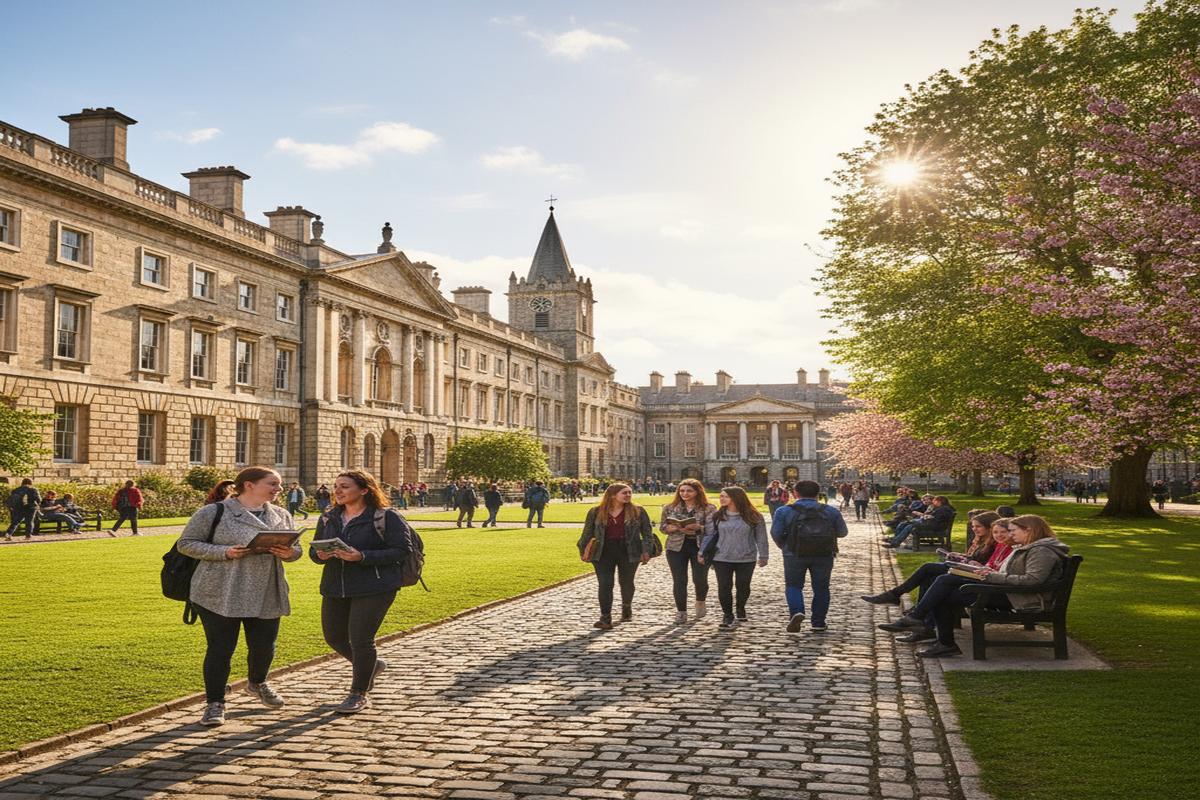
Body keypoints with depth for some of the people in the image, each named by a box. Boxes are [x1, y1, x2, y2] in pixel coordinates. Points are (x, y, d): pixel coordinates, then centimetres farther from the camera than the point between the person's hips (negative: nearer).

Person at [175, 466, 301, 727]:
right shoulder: (214, 512, -6)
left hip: (267, 596, 5)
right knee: (220, 649, -1)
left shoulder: (281, 516, 11)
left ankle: (257, 684, 42)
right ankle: (215, 703, 15)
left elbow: (295, 547, 19)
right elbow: (186, 543, -4)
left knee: (264, 647, 11)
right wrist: (225, 552, -18)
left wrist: (290, 553, -8)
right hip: (220, 595, -5)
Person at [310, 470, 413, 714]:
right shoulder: (328, 518, 10)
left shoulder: (385, 517, -10)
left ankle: (358, 694, 14)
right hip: (335, 587, 7)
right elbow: (313, 550, 15)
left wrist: (362, 557, -25)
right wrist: (320, 555, -11)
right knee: (334, 637, 12)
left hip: (373, 589, -7)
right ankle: (370, 665, 40)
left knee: (360, 639, -7)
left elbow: (401, 551, -15)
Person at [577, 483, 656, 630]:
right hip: (603, 552, 0)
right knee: (605, 584, -7)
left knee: (626, 582, 12)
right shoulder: (596, 512, 4)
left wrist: (647, 551, -6)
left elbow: (647, 532, 3)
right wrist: (584, 550, 7)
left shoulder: (638, 511, 3)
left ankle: (627, 607, 40)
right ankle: (605, 619, -6)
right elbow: (587, 533, 10)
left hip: (628, 552, 0)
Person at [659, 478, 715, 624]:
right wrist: (677, 528, -14)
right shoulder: (670, 508, 6)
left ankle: (700, 602, 29)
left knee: (700, 579, -2)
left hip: (700, 547, -2)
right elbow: (662, 526, 5)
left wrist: (698, 527, -25)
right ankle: (681, 612, 13)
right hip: (676, 548, 2)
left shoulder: (709, 508, -2)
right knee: (679, 581, 1)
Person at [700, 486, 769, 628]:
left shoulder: (753, 517, -4)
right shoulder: (717, 516, 0)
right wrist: (703, 553, 5)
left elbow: (761, 537, 2)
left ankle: (740, 608, 38)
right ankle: (727, 615, 16)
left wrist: (763, 555, 3)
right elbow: (709, 535, 6)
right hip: (722, 559, 1)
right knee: (724, 587, -1)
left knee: (743, 587, 10)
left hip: (746, 559, -1)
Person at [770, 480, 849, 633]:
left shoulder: (785, 511, -2)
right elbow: (842, 532, 9)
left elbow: (776, 533, -6)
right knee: (821, 588, 15)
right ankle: (818, 623, 18)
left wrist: (784, 547, 13)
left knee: (793, 585, 13)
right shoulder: (831, 511, 4)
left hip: (795, 555, -1)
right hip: (824, 555, 2)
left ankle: (796, 611, -12)